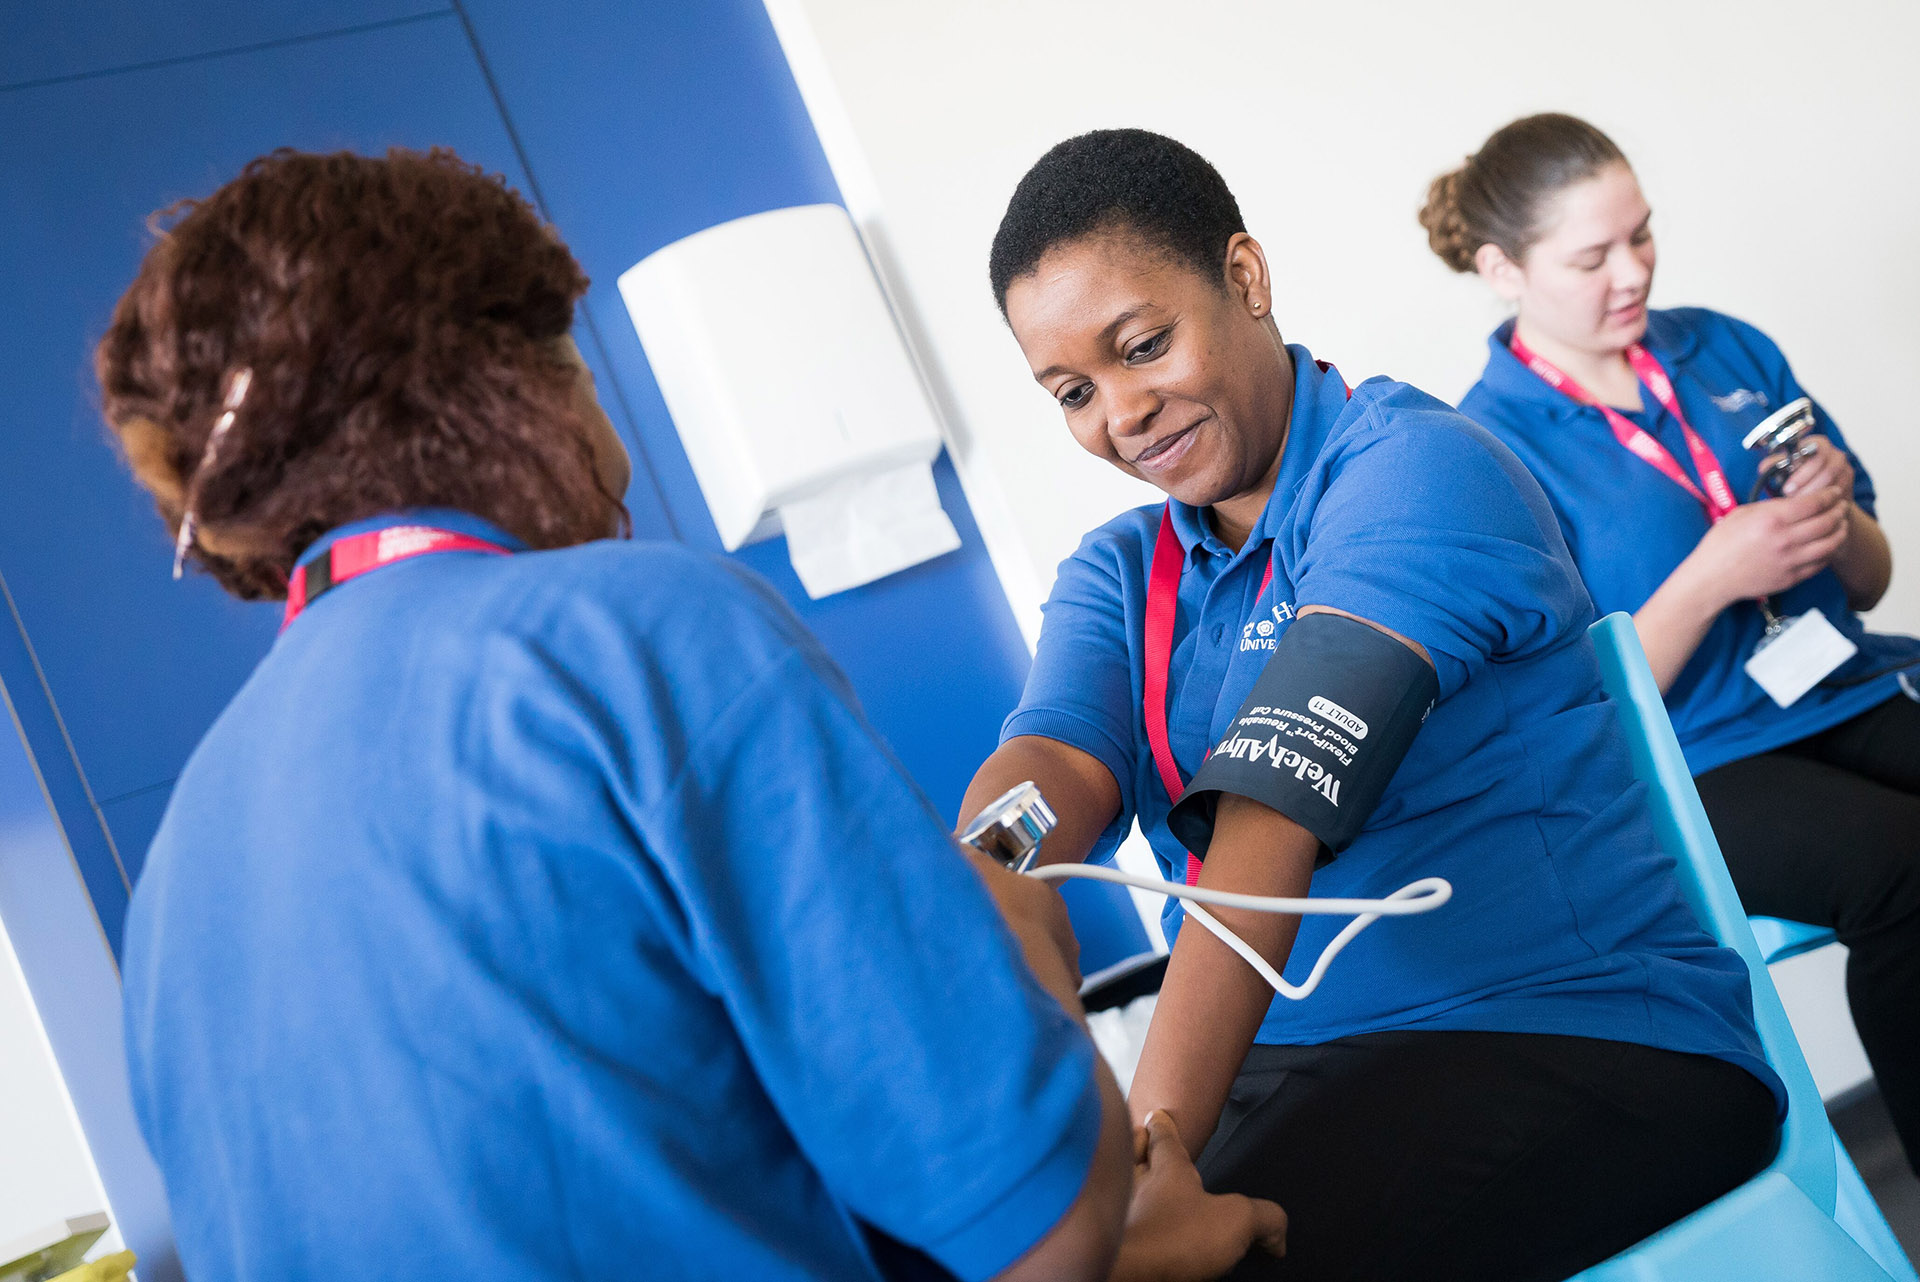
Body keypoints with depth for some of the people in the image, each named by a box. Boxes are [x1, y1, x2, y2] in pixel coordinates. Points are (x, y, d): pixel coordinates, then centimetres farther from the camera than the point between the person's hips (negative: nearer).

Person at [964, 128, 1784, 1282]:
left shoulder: (1413, 471, -8)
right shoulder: (1118, 577, 14)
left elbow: (1272, 820, -21)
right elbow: (1051, 771, -7)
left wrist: (1154, 1143, -28)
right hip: (1277, 1068, 6)